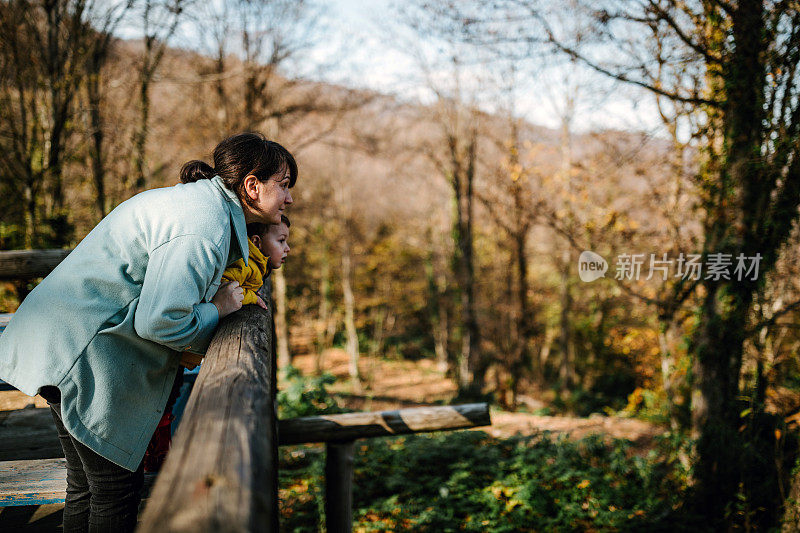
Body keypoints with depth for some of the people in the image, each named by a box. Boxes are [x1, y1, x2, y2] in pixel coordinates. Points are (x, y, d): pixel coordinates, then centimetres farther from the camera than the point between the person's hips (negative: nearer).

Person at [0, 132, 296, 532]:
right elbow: (160, 321, -27)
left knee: (87, 485, 17)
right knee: (116, 487, 0)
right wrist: (217, 308, -10)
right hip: (80, 353, -11)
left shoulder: (202, 200, 12)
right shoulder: (203, 228, -22)